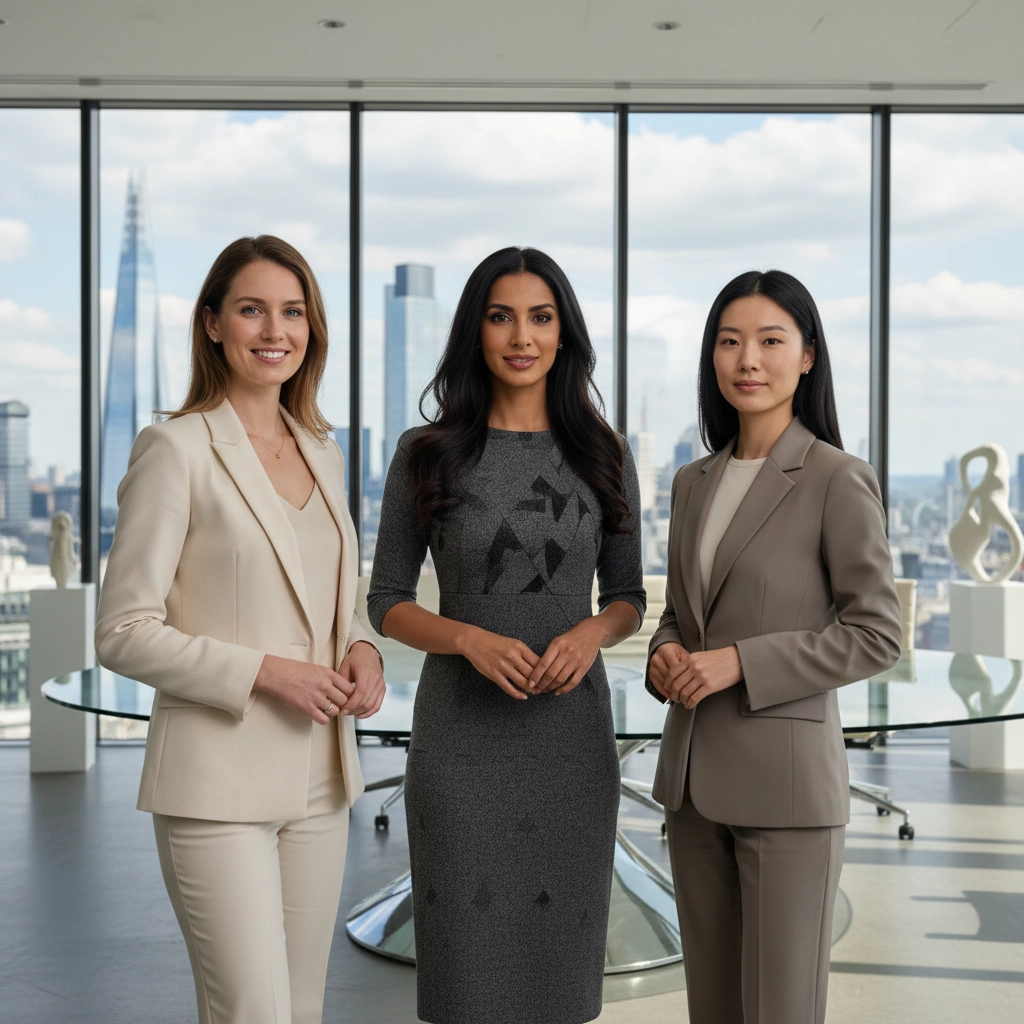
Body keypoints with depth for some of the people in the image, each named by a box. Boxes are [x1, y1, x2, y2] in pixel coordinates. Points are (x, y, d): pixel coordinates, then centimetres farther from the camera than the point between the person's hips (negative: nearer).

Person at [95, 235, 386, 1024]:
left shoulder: (324, 454, 12)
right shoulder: (177, 449, -8)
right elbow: (123, 633, -10)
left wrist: (361, 650, 0)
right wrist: (264, 672, -18)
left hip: (318, 779, 6)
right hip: (220, 781, -6)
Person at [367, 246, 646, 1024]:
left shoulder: (602, 455, 5)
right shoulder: (427, 454, 0)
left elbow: (629, 597, 9)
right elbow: (387, 602, 2)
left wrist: (593, 631, -13)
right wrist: (469, 638, -16)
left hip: (573, 733, 2)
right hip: (461, 734, -2)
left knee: (560, 956, 9)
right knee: (468, 955, 4)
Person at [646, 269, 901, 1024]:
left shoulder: (839, 481, -9)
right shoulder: (694, 482, 10)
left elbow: (877, 634, -10)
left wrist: (740, 663, -18)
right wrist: (668, 658, -4)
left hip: (786, 777, -6)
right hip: (694, 776, 6)